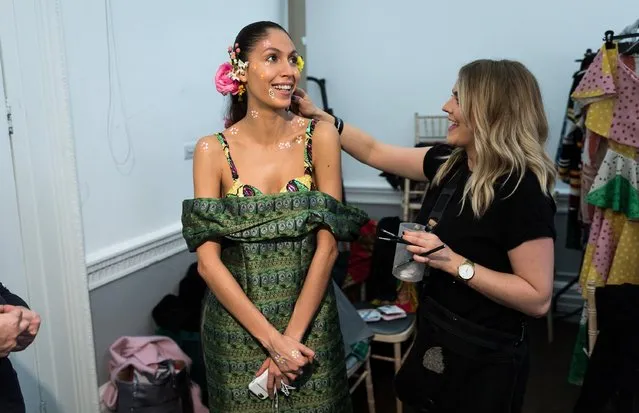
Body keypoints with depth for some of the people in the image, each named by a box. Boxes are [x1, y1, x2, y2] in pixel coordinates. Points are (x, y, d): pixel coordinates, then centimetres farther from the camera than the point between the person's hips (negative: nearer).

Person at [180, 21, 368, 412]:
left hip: (310, 321, 1)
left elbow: (327, 246, -10)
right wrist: (272, 339, -16)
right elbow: (208, 260, -11)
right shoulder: (213, 150, -8)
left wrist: (293, 335, -14)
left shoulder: (320, 137, -7)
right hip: (236, 326, 0)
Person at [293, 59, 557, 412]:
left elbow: (538, 298, -22)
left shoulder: (522, 190, -23)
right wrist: (316, 114, 5)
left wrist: (453, 261, -27)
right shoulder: (450, 162, -2)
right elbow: (374, 152, 8)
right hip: (435, 336, 7)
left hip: (484, 356, -7)